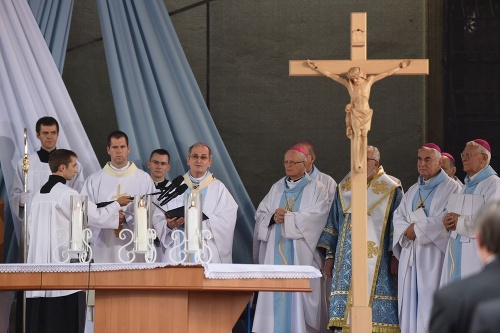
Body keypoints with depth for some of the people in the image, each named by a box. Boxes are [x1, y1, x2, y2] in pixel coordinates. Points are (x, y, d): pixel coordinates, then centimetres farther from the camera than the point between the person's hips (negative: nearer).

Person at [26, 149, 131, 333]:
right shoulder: (66, 193, -10)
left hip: (40, 262, 8)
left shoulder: (39, 195, 13)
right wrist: (117, 204, 10)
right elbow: (95, 216, -7)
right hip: (63, 263, -8)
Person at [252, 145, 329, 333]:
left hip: (300, 254, -4)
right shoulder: (276, 188, 17)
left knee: (298, 297, -8)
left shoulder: (316, 189, 4)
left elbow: (316, 217, -10)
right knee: (275, 296, -3)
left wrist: (287, 217, -14)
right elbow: (260, 214, 10)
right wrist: (273, 218, -12)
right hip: (275, 252, 4)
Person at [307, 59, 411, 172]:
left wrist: (400, 67, 3)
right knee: (357, 135, -7)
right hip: (355, 112, -2)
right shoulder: (348, 83, -3)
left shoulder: (369, 81, -1)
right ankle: (357, 163, -8)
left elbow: (387, 73, 3)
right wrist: (316, 68, -5)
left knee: (364, 135, 1)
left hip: (366, 112, 2)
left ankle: (362, 162, 2)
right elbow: (330, 75, -3)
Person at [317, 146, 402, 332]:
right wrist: (329, 256, 11)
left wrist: (395, 256, -11)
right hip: (346, 263, 4)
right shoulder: (345, 189, 15)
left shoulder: (391, 190, 2)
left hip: (377, 263, -4)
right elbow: (333, 223, 18)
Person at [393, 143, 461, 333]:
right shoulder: (412, 191, 21)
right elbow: (398, 216, 12)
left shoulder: (450, 188, 0)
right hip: (410, 255, 6)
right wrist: (407, 230, -10)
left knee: (430, 301, -11)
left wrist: (418, 228, -14)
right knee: (410, 302, 2)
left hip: (434, 254, -6)